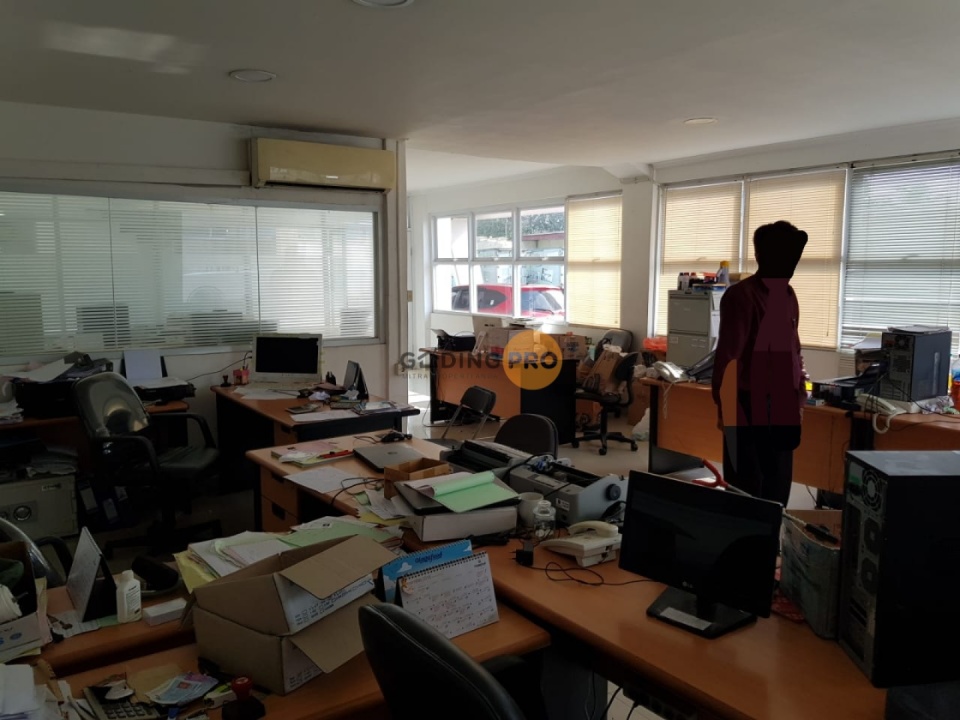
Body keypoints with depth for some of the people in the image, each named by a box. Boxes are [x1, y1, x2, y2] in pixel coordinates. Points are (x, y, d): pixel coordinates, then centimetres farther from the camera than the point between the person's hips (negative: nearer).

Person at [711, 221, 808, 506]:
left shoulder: (789, 295, 12)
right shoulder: (741, 295, -11)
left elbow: (793, 351, 18)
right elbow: (728, 356, -14)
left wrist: (799, 398, 16)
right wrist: (728, 409, -16)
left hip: (783, 406, 7)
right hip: (751, 405, -7)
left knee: (779, 482, 13)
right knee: (746, 483, 0)